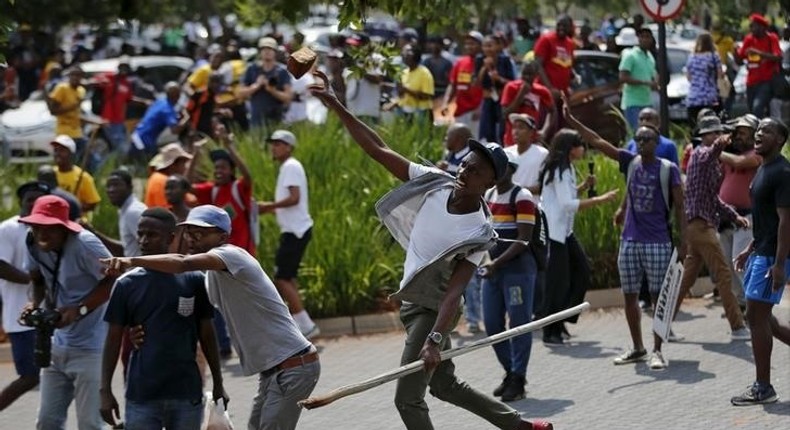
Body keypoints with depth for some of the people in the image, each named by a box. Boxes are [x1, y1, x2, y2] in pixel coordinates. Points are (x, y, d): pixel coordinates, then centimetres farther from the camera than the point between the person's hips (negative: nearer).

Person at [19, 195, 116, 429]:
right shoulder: (35, 245, -1)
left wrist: (79, 309, -23)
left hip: (90, 348, -7)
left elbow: (114, 279, -16)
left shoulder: (84, 245, -20)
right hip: (57, 345, 7)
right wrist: (35, 304, -7)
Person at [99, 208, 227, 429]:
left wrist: (218, 384, 11)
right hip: (141, 396, 0)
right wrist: (105, 390, 0)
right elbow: (114, 340, 5)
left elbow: (207, 335, 9)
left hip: (186, 394, 0)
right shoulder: (127, 284, 1)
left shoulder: (193, 280, 1)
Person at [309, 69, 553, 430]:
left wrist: (435, 338, -41)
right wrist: (337, 107, -14)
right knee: (446, 385, 21)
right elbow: (378, 150, -7)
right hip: (412, 303, 7)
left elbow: (455, 291, -28)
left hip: (433, 309, -7)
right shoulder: (435, 183, -8)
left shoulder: (478, 233, -22)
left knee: (408, 399, -11)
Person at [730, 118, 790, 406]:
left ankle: (763, 388, 0)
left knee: (757, 316, -7)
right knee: (761, 317, 12)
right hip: (761, 253, 10)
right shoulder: (764, 169, 15)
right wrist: (750, 250, 23)